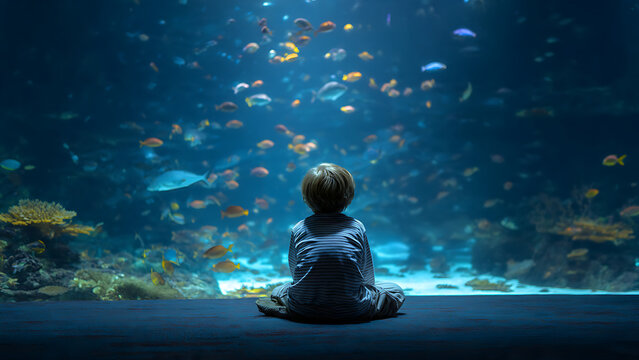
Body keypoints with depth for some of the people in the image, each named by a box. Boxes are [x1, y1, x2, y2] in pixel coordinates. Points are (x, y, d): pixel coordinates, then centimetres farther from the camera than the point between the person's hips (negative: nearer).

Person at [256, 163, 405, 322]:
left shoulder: (299, 229, 6)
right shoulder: (357, 227, 4)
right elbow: (368, 277, 10)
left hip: (304, 309, 2)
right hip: (350, 310, -2)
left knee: (278, 290, 34)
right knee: (395, 290, 18)